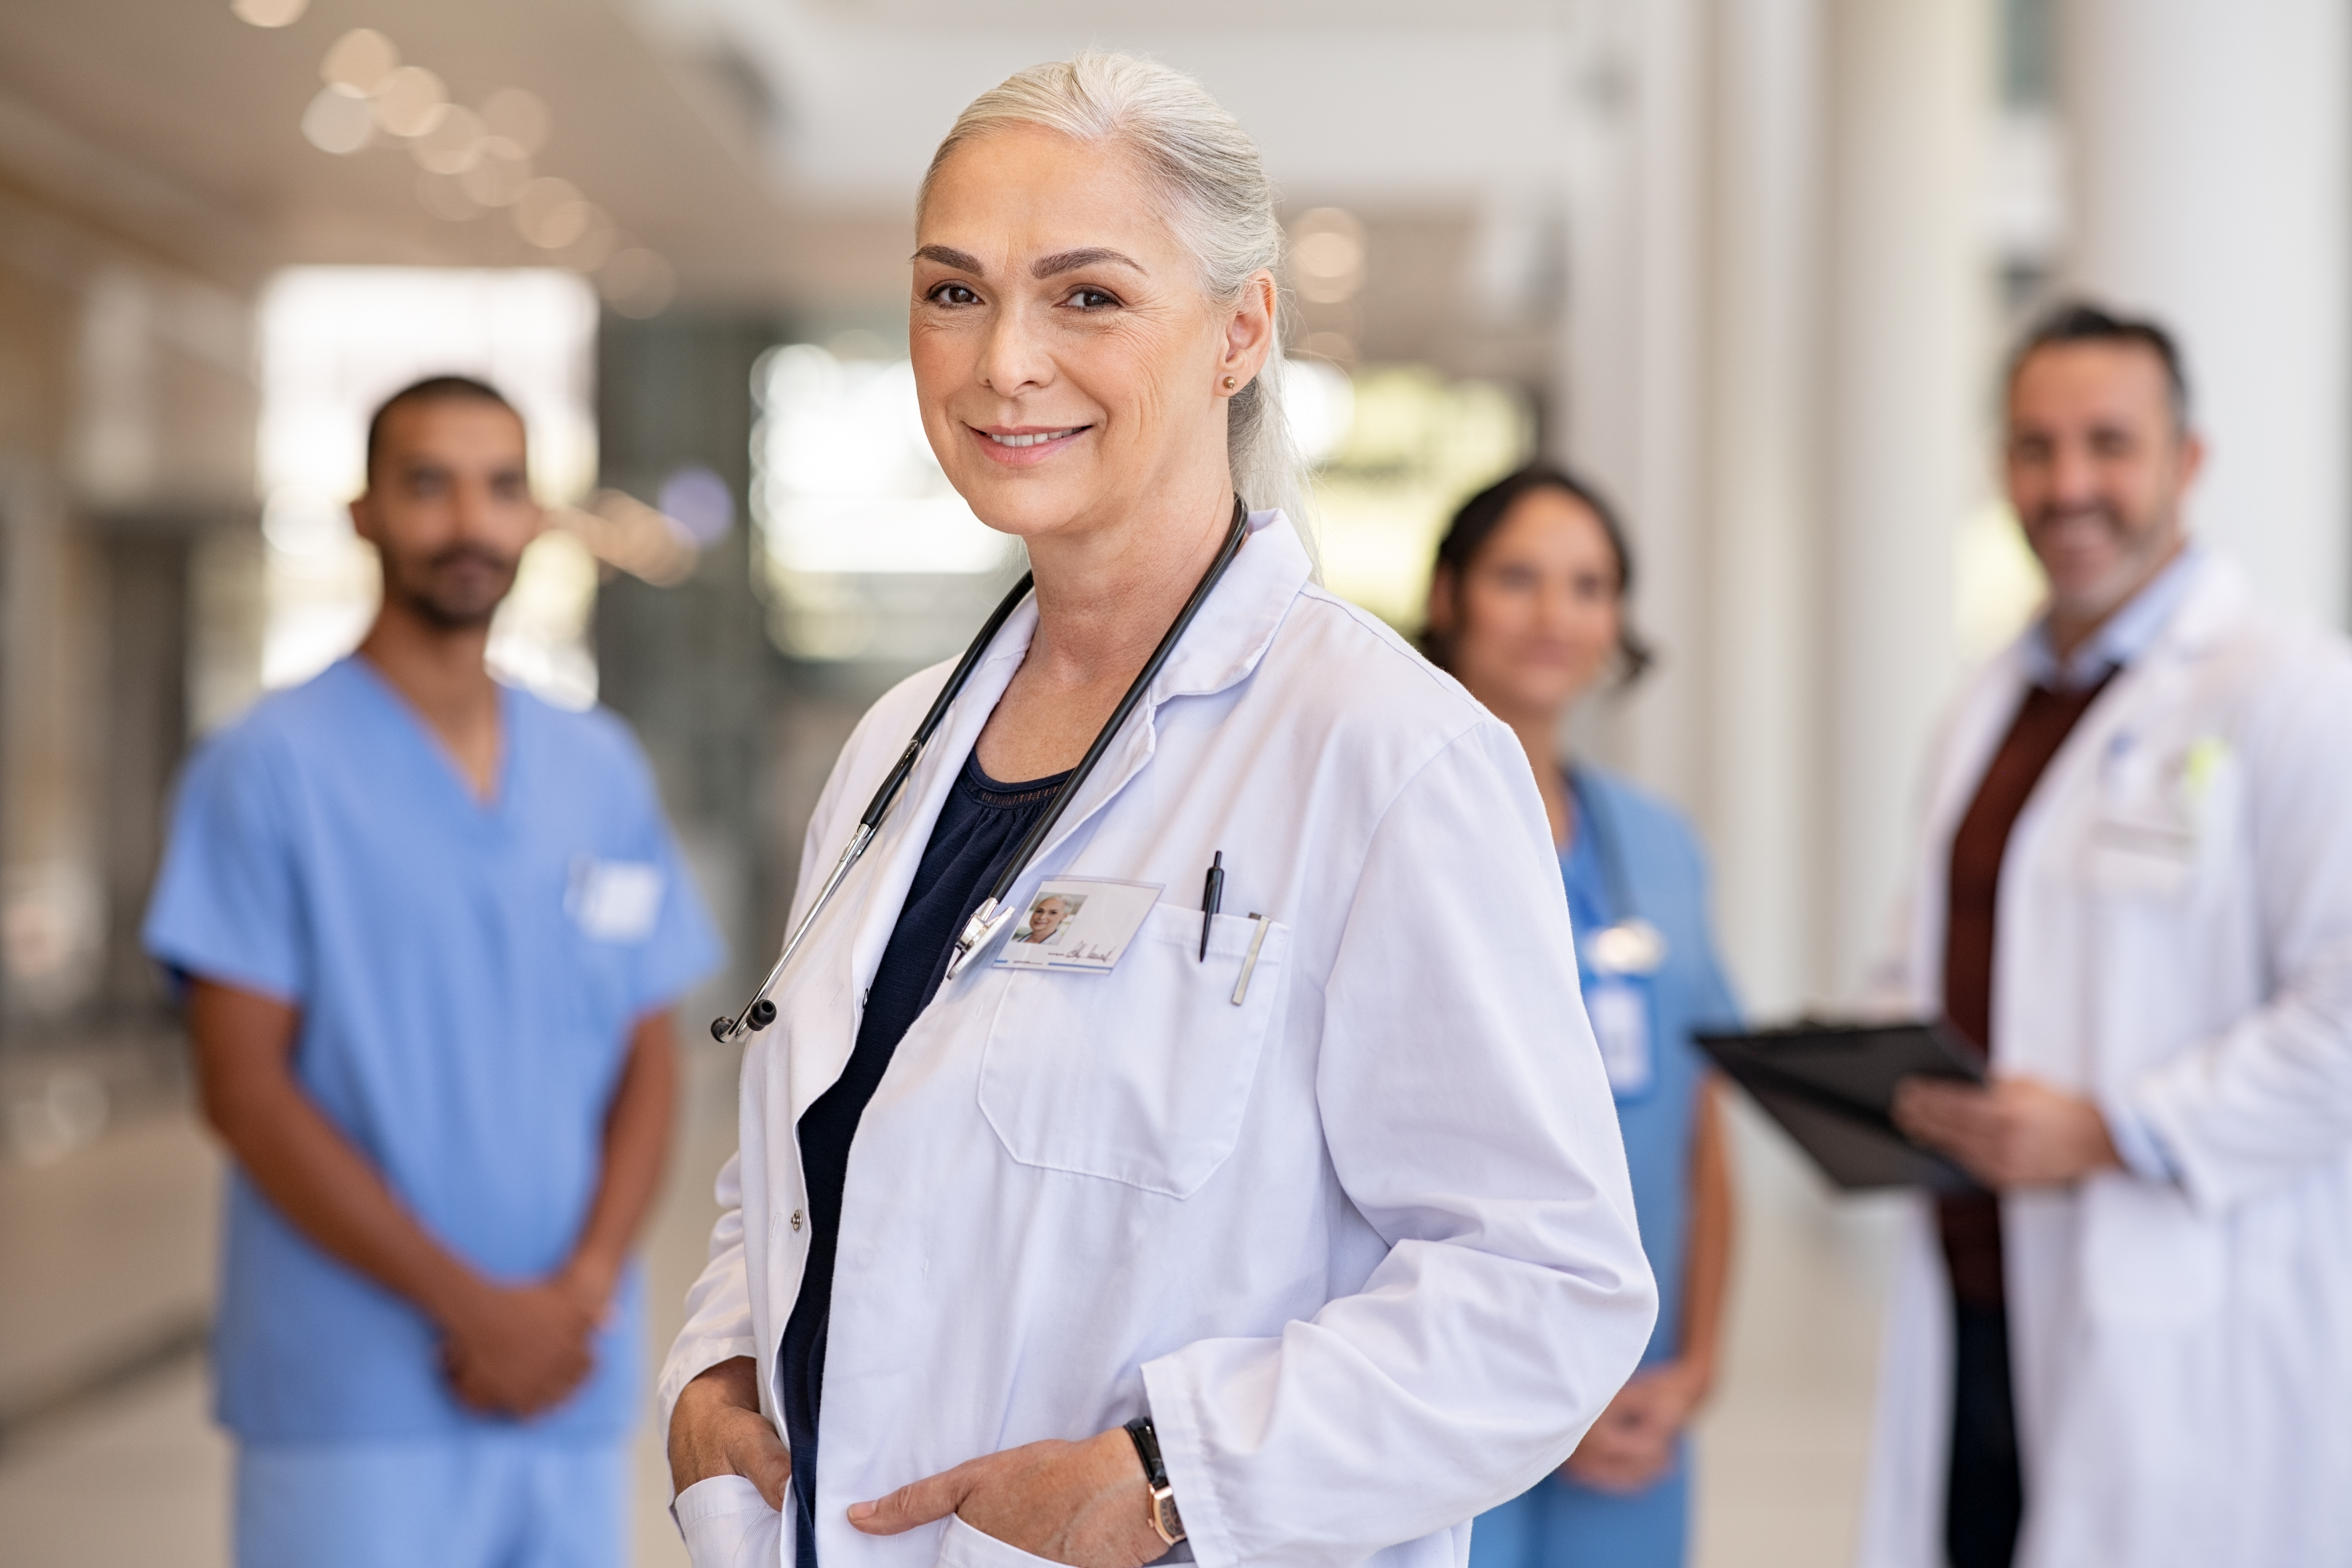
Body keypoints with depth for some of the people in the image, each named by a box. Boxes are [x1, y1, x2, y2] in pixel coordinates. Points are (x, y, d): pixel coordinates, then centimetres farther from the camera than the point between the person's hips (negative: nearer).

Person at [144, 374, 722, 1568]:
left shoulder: (604, 774, 11)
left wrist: (581, 1291, -7)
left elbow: (646, 1061, 10)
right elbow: (246, 1090, -9)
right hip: (351, 1405, -4)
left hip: (572, 1392, 5)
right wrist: (470, 1305, -13)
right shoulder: (270, 769, -4)